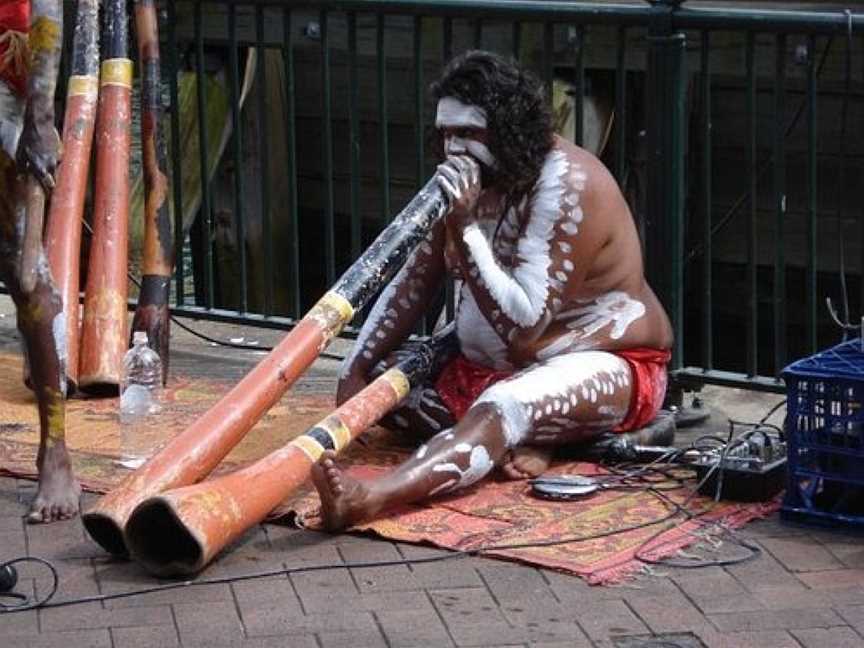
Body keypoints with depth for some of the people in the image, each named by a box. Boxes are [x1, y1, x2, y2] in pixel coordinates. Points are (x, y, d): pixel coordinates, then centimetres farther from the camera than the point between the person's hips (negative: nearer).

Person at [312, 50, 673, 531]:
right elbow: (414, 284, 3)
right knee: (379, 378, -8)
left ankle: (370, 500, -64)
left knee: (504, 407, -40)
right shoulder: (475, 177, 1)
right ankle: (518, 441, -20)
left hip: (600, 365, -9)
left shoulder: (567, 185, -22)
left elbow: (524, 324, -29)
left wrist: (464, 225, -33)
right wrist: (356, 372, -9)